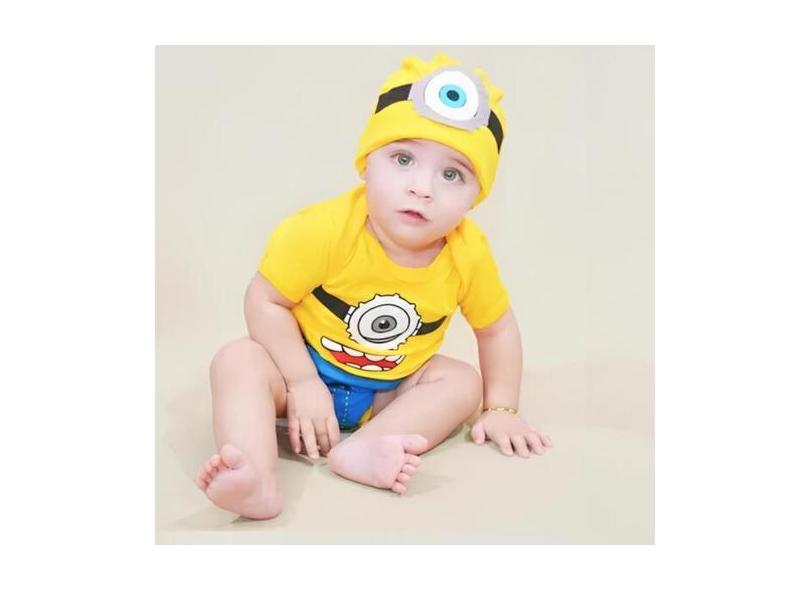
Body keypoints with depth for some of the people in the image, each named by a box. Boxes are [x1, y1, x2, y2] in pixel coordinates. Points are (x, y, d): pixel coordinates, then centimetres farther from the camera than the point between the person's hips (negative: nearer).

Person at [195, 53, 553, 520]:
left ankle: (360, 451, -36)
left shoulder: (469, 254, -19)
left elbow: (497, 328, -3)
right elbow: (265, 300, -20)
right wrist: (302, 381, -25)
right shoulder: (322, 230, -29)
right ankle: (258, 480, -43)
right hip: (306, 367, -2)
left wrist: (500, 409, -5)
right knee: (239, 359, -26)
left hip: (389, 391, 3)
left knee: (462, 381, -18)